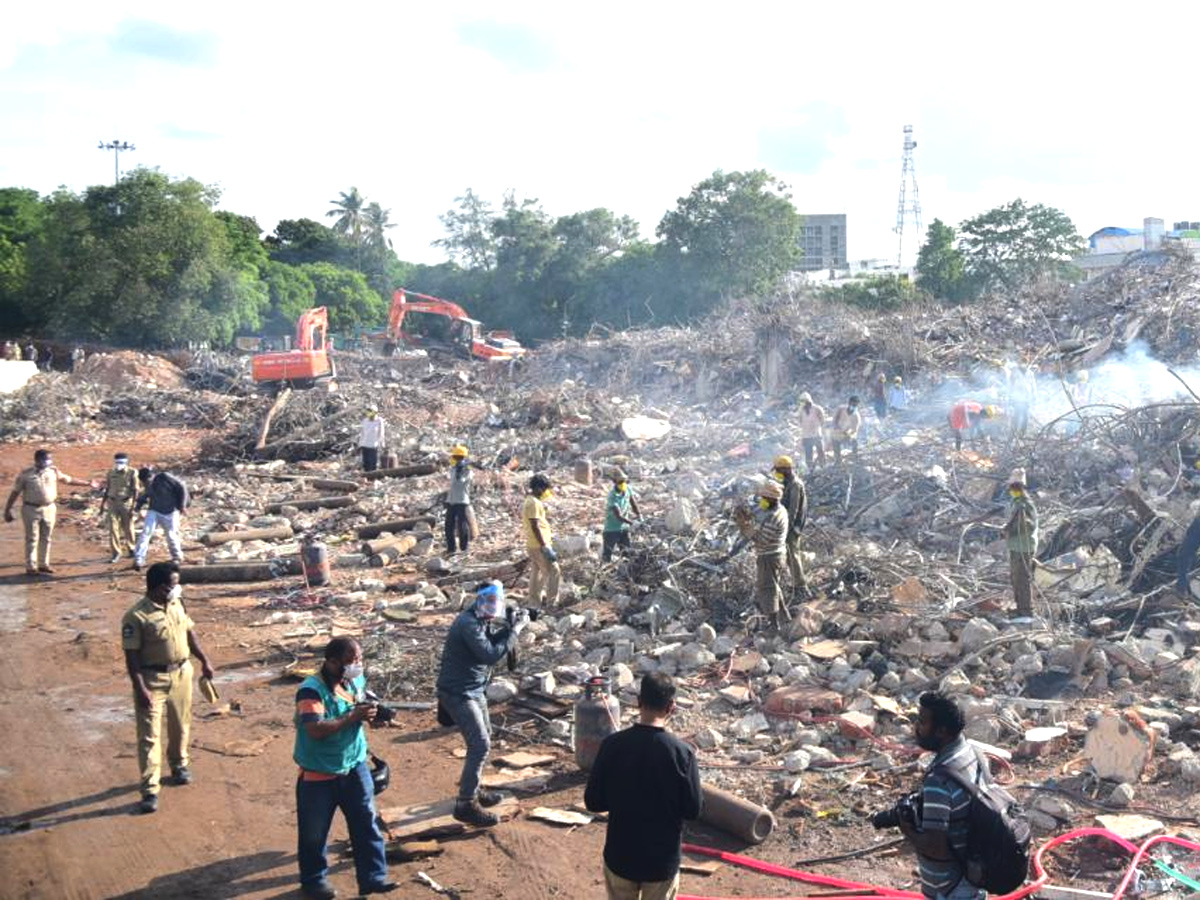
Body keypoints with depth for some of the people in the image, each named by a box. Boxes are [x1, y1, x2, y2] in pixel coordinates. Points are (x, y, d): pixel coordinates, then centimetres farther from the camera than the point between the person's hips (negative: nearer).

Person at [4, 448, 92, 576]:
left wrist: (88, 483, 15)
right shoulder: (26, 475, -7)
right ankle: (31, 567, 5)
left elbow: (69, 480, 13)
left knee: (46, 538, 9)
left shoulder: (53, 471, 2)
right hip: (31, 509, -4)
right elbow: (15, 493, -2)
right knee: (32, 539, 0)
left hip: (49, 509, 4)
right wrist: (7, 510, -3)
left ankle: (44, 565, 19)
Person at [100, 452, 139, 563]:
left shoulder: (132, 474, -9)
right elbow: (107, 489, 10)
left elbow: (135, 492, -9)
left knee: (128, 528, 9)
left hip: (126, 503, -2)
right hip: (112, 504, 2)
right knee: (113, 528, -6)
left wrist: (133, 507, -14)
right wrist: (102, 504, 10)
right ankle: (116, 553, -2)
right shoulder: (111, 473, 2)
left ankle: (131, 548, 31)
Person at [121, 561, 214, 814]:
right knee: (149, 736, -4)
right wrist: (141, 689, -23)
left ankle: (179, 765, 44)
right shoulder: (137, 617, -21)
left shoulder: (177, 604, 1)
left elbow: (189, 632, 14)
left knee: (180, 726, 21)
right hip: (152, 679, -6)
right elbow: (132, 657, -19)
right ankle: (150, 790, -1)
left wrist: (204, 661, 13)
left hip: (181, 674, 6)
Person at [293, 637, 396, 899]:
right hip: (318, 775, -5)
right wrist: (353, 717, -31)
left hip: (354, 767, 6)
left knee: (366, 823, 7)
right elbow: (316, 729, -33)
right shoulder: (311, 690, -23)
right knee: (314, 832, 11)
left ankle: (373, 877, 17)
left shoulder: (357, 681, -1)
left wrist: (370, 712, -9)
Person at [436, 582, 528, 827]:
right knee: (480, 745, -14)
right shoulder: (468, 624, -24)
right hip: (458, 693, -10)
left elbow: (491, 641, 14)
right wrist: (516, 630, -21)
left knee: (483, 738, 21)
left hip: (473, 690, 10)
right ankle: (466, 805, -9)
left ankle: (472, 789, 35)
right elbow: (491, 655, -28)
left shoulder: (481, 621, 5)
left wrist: (511, 627, -2)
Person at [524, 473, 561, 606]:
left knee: (536, 573, 13)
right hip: (539, 545, -10)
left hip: (533, 545, 10)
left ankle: (535, 603, 18)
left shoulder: (530, 501, 14)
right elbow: (535, 527, -22)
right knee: (553, 572, -6)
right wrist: (545, 548, -23)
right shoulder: (534, 503, -17)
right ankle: (552, 603, -5)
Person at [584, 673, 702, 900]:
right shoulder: (682, 752, -17)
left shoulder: (613, 745, -14)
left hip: (620, 855, 1)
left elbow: (593, 801, -7)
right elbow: (693, 809, -9)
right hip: (663, 859, -1)